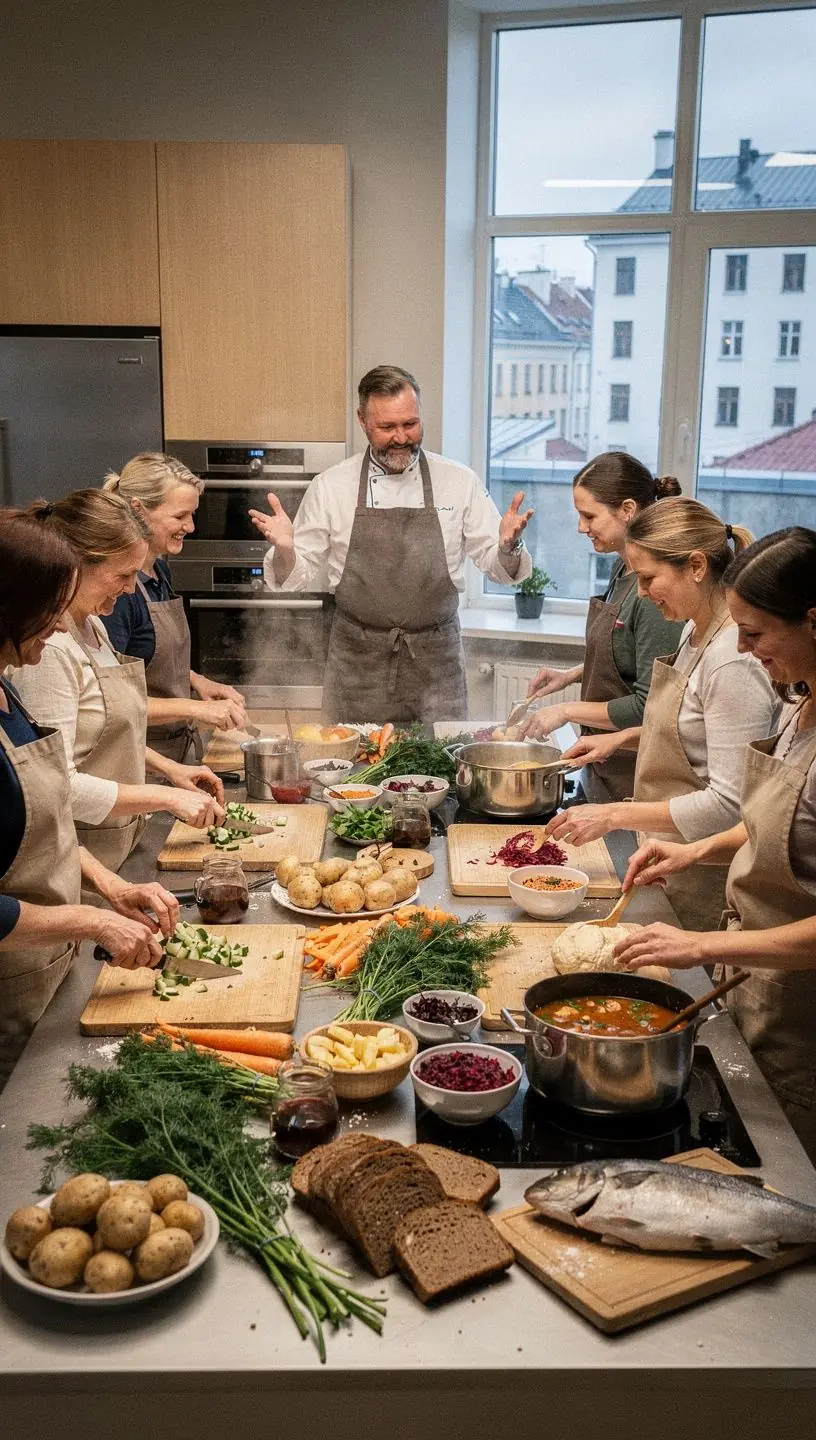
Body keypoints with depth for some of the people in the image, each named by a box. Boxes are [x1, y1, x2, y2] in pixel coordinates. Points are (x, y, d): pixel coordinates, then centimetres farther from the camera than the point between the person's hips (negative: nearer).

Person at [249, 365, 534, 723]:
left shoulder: (460, 482, 2)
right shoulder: (330, 487, 1)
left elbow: (498, 566, 4)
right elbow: (305, 578, 5)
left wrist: (508, 545, -17)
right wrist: (284, 550, -15)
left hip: (436, 665, 0)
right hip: (356, 664, 0)